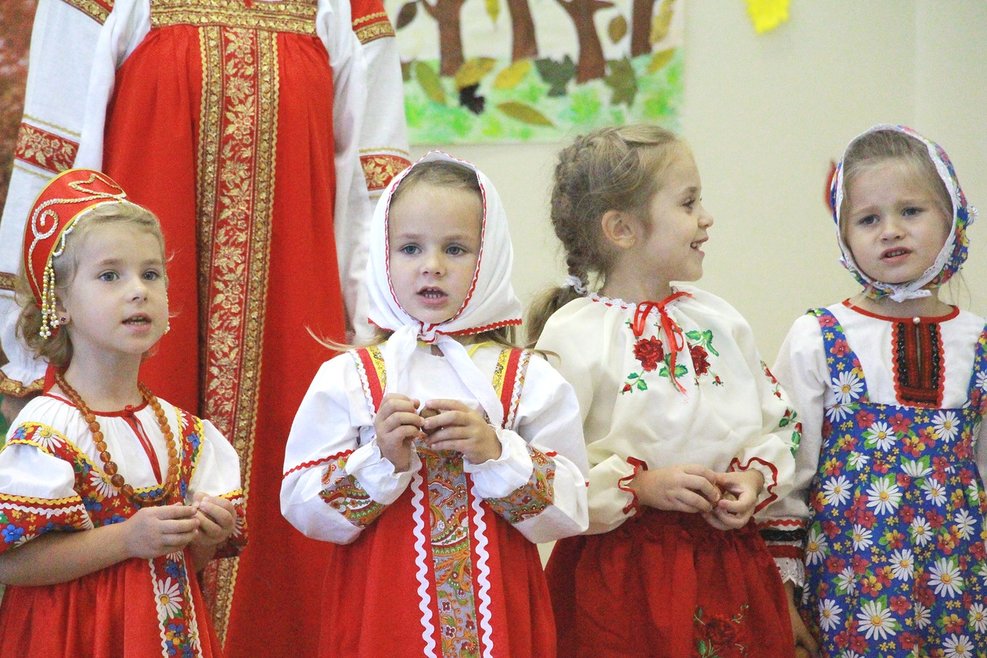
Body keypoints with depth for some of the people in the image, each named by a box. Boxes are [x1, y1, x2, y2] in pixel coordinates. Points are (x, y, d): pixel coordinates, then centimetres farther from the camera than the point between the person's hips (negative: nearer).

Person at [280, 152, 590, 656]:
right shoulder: (345, 379, -1)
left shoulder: (531, 381, 2)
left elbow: (571, 514, -4)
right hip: (380, 615, -1)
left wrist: (498, 454, -16)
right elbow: (301, 508, -6)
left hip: (500, 615, 1)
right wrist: (381, 461, -19)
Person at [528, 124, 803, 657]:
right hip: (622, 574, -5)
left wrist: (755, 478, -4)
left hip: (729, 567, 5)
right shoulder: (573, 334, -10)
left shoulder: (720, 321, 8)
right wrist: (641, 487, -19)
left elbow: (777, 425, 15)